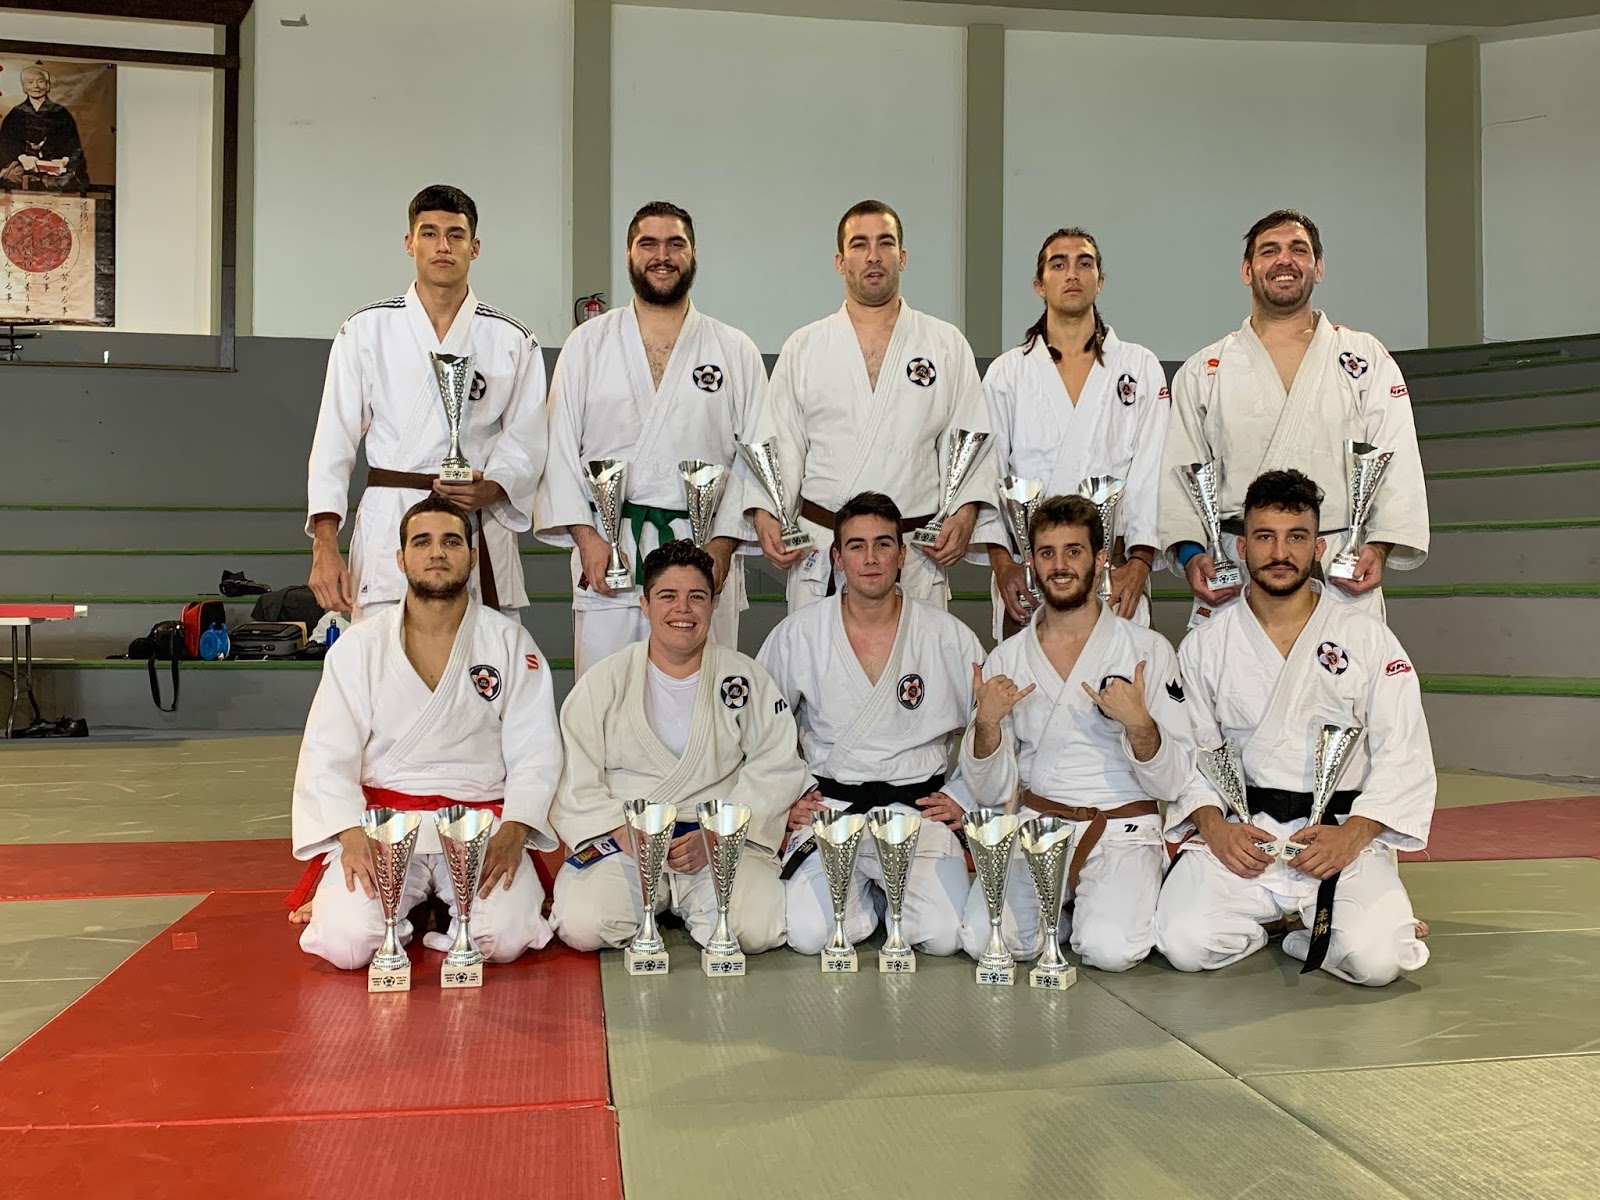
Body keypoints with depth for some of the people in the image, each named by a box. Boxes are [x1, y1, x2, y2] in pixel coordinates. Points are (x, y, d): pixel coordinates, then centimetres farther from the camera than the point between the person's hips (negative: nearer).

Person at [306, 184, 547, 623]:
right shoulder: (367, 331, 7)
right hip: (390, 526, -1)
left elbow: (525, 442, 9)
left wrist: (490, 489, -13)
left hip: (481, 528, 1)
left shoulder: (512, 341, 9)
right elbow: (334, 441, 4)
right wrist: (325, 545, -6)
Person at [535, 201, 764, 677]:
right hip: (608, 552, 0)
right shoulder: (587, 344, 10)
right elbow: (560, 448, 6)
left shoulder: (736, 351, 10)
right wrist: (585, 536, -6)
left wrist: (723, 543, -5)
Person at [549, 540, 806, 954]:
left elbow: (775, 769, 1)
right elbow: (575, 779, 2)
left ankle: (689, 911, 10)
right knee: (582, 928, -25)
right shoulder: (604, 681, 7)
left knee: (757, 931, -26)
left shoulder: (746, 678, 7)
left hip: (723, 842, 0)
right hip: (620, 842, 0)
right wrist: (625, 832, -15)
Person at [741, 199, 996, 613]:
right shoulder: (803, 348, 10)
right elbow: (779, 441, 7)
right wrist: (765, 513, -7)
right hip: (819, 552, 0)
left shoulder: (948, 346, 9)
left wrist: (965, 512, -8)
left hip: (917, 552, 0)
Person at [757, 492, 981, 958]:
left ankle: (890, 892, 15)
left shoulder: (948, 637, 1)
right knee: (809, 934, -22)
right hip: (829, 802, 0)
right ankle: (868, 897, 13)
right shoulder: (798, 634, 1)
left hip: (918, 803, 0)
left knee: (945, 935, -21)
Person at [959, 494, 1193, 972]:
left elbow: (1173, 781, -3)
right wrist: (986, 723, -14)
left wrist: (1138, 723, -21)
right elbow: (992, 793, 4)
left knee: (1109, 947, -28)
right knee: (983, 939, -21)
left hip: (1124, 829, -2)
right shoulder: (1006, 659, 5)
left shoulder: (1149, 650, -1)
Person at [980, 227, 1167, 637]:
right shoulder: (1006, 372, 11)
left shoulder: (1141, 367, 11)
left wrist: (1140, 561, -7)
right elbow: (988, 473, 4)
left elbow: (1151, 473, 4)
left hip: (1114, 571, 0)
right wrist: (1001, 562, -8)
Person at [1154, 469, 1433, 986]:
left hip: (1344, 834, -1)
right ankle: (1275, 919, 10)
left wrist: (1351, 835, -14)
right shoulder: (1204, 645, 7)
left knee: (1375, 959, -26)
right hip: (1240, 835, 2)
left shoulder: (1367, 638, 3)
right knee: (1187, 943, -21)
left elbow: (1404, 756, 0)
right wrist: (1214, 826, -12)